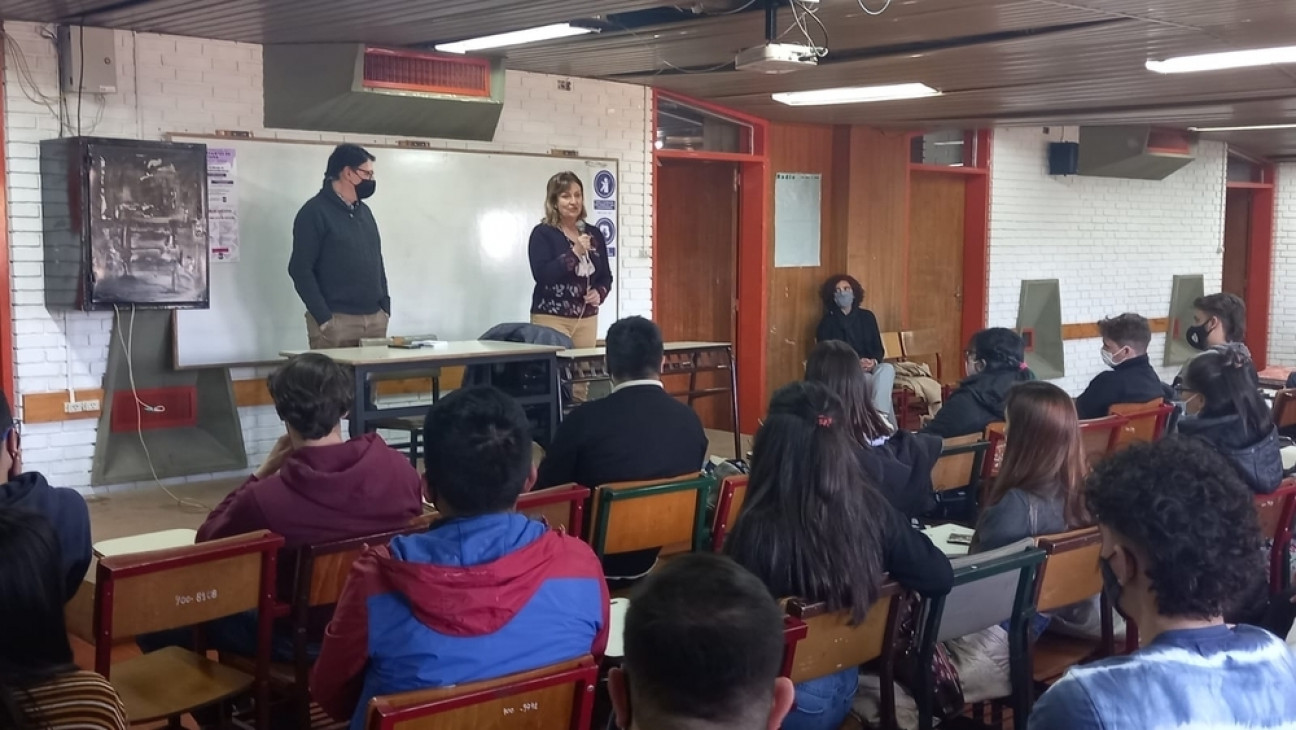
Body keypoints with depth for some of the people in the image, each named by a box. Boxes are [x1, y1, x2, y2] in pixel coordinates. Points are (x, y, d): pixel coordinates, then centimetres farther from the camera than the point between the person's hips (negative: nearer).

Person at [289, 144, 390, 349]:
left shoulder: (364, 211, 17)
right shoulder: (314, 212, -6)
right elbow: (300, 270, -11)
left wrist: (385, 307, 11)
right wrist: (324, 318, -16)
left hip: (375, 319, 7)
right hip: (336, 321, -7)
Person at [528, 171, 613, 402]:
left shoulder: (594, 234, 10)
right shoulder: (542, 233, -5)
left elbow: (606, 276, 16)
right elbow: (542, 274, -17)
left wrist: (599, 293, -5)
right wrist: (575, 253, -21)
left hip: (587, 318, 5)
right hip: (551, 317, -5)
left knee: (582, 382, 4)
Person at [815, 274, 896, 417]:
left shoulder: (867, 317, 15)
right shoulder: (827, 323, 4)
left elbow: (878, 348, 12)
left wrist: (874, 361, -13)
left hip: (871, 368, 3)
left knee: (887, 368, -32)